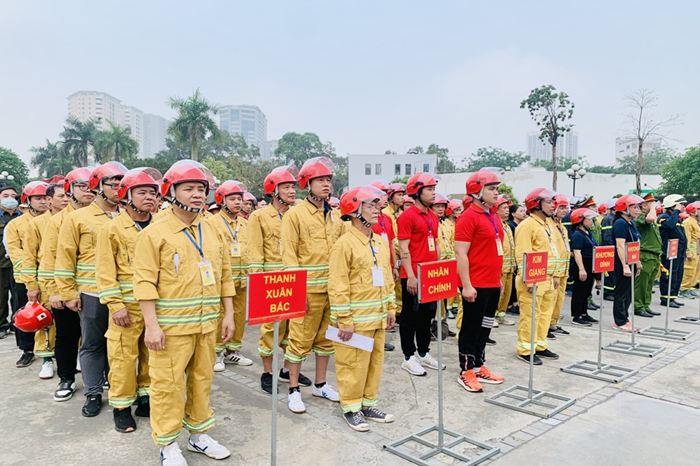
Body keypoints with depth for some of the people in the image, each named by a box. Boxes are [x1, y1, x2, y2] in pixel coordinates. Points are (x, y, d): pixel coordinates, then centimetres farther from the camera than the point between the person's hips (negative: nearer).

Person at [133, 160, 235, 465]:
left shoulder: (214, 232, 9)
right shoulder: (155, 233, -8)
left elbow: (225, 276, 12)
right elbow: (145, 282, -12)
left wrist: (229, 314, 9)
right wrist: (151, 325, -16)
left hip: (207, 325, 5)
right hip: (171, 326, -5)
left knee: (202, 379, 16)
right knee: (168, 384, 3)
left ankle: (199, 434, 33)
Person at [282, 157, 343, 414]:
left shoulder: (335, 216, 13)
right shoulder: (295, 215, -5)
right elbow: (289, 254, -10)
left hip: (333, 288, 6)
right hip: (308, 289, -6)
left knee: (326, 337, 15)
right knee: (301, 340, 1)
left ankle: (320, 384, 30)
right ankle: (294, 390, 15)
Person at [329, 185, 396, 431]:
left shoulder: (382, 243, 10)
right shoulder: (344, 244, -14)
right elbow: (338, 286, -17)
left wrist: (390, 309, 14)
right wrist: (344, 320, -18)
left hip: (378, 317, 8)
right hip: (356, 319, -7)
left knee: (375, 361, 16)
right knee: (353, 364, 3)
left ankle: (368, 404, 31)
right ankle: (351, 408, 21)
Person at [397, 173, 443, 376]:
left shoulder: (433, 217, 13)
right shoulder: (407, 216, -11)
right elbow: (403, 249, -15)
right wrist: (410, 276, -19)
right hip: (413, 277, -8)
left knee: (427, 315, 15)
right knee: (411, 316, 4)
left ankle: (424, 353, 28)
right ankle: (409, 358, 14)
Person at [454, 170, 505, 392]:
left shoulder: (493, 217, 14)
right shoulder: (468, 217, -13)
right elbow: (460, 253, -18)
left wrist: (499, 279, 19)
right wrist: (466, 285, -20)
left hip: (493, 284, 9)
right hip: (476, 286, -9)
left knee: (485, 327, 16)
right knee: (471, 328, 2)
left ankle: (479, 367, 28)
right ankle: (466, 372, 14)